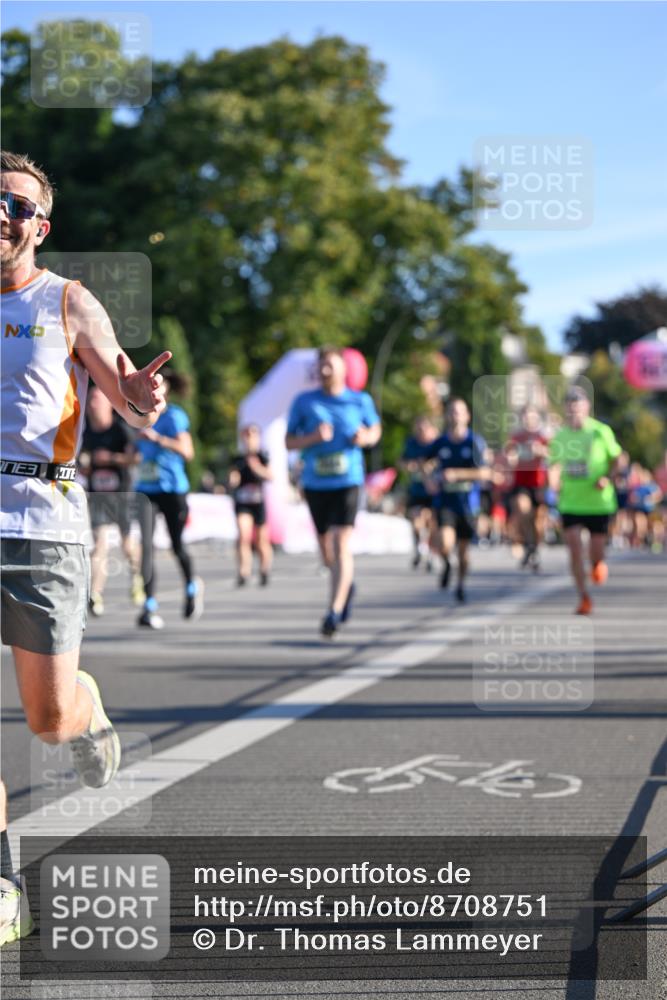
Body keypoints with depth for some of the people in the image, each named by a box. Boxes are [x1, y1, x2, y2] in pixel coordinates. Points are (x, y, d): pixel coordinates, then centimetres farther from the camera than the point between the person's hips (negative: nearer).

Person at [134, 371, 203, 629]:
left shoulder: (174, 416, -7)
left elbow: (187, 451, -17)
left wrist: (157, 438, -25)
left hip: (172, 489, -4)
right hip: (146, 489, 5)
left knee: (177, 545, 6)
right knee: (146, 545, -11)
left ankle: (192, 586, 36)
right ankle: (150, 606, -13)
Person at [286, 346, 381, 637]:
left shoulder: (360, 401, 3)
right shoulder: (304, 402, 3)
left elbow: (376, 430, 18)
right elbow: (288, 442, 4)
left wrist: (367, 437, -5)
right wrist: (312, 438, -15)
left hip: (347, 481, -2)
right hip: (315, 482, 2)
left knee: (342, 545, -15)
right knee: (325, 549, 12)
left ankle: (334, 611, -17)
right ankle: (347, 585, 43)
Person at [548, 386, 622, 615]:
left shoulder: (601, 432, -6)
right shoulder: (560, 435, 2)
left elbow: (616, 459, 3)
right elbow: (556, 463, 13)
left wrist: (608, 479, -14)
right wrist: (554, 482, -7)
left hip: (599, 503, -2)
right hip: (570, 503, 2)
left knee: (596, 554, 5)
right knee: (574, 549, -11)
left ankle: (599, 564, 44)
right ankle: (584, 598, -2)